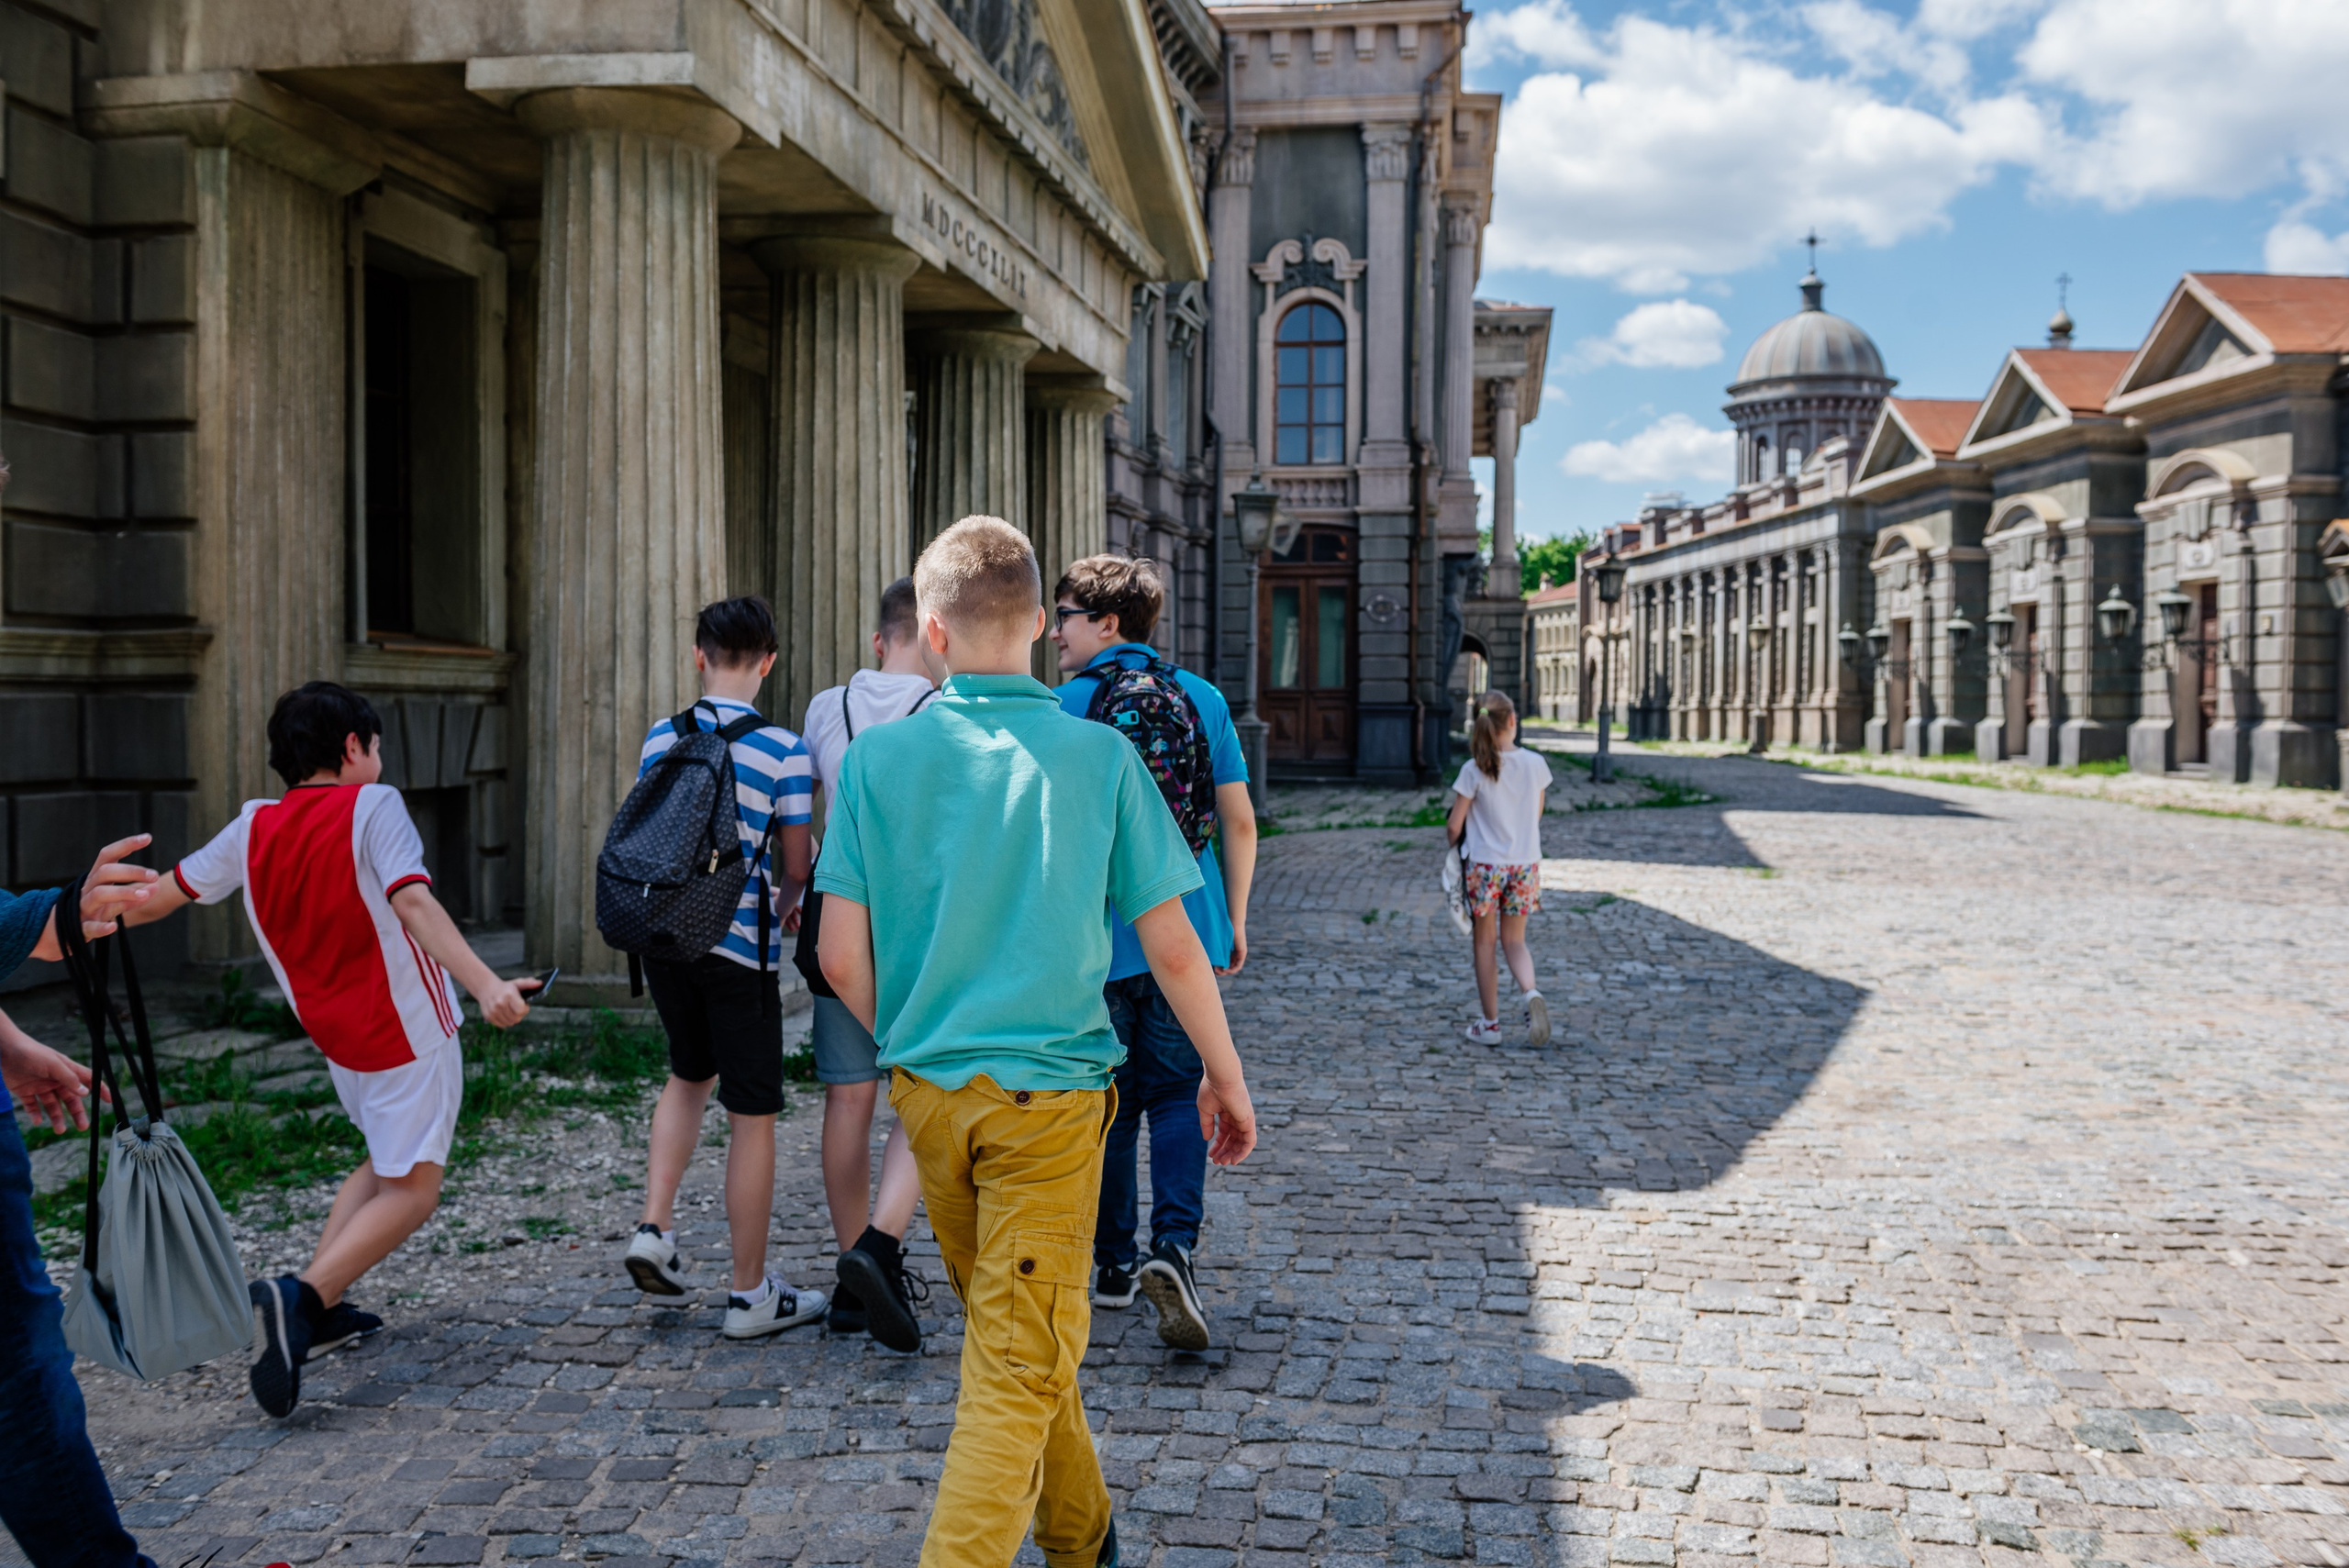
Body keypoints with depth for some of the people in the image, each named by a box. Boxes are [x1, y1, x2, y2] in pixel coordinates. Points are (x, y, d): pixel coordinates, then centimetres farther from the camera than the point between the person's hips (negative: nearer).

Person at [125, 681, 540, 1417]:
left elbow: (163, 895, 15)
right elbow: (412, 902, -26)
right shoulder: (371, 806, -12)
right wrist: (486, 984, -36)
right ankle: (302, 1296, -21)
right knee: (412, 1189, -1)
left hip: (336, 1036, 7)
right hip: (407, 1029, -7)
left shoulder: (253, 828, 4)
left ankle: (314, 1310, 16)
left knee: (387, 1165, 24)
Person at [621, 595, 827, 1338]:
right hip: (741, 945, -5)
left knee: (690, 1075, 28)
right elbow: (797, 867, -4)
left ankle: (654, 1226, 17)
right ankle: (751, 1294, 13)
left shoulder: (660, 737, 3)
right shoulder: (783, 750, -10)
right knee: (752, 1118, 5)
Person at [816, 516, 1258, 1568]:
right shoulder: (1097, 756, -8)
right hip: (1050, 1093, -3)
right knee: (1020, 1367, 5)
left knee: (1010, 1337, 21)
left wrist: (905, 1051, 14)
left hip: (928, 1090, 4)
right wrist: (1226, 1076, 8)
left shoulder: (878, 757, -5)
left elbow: (843, 956, -5)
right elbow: (1171, 948, -6)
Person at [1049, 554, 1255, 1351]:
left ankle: (1114, 1264, 21)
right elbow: (1239, 821, 5)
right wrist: (1235, 919, 14)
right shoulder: (1203, 698, 4)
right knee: (1175, 1092, 10)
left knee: (1109, 1100, 12)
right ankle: (1174, 1245, -9)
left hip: (1097, 940, -2)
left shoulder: (1061, 708, -6)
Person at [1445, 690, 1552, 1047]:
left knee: (1484, 944, 10)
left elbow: (1454, 826, -7)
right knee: (1514, 941, 14)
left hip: (1484, 866, -3)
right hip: (1525, 864, 3)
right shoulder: (1536, 765, -3)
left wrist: (1453, 844, 14)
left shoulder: (1474, 771, -12)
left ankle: (1490, 1024, 16)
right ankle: (1532, 994, -14)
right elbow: (1536, 816, 10)